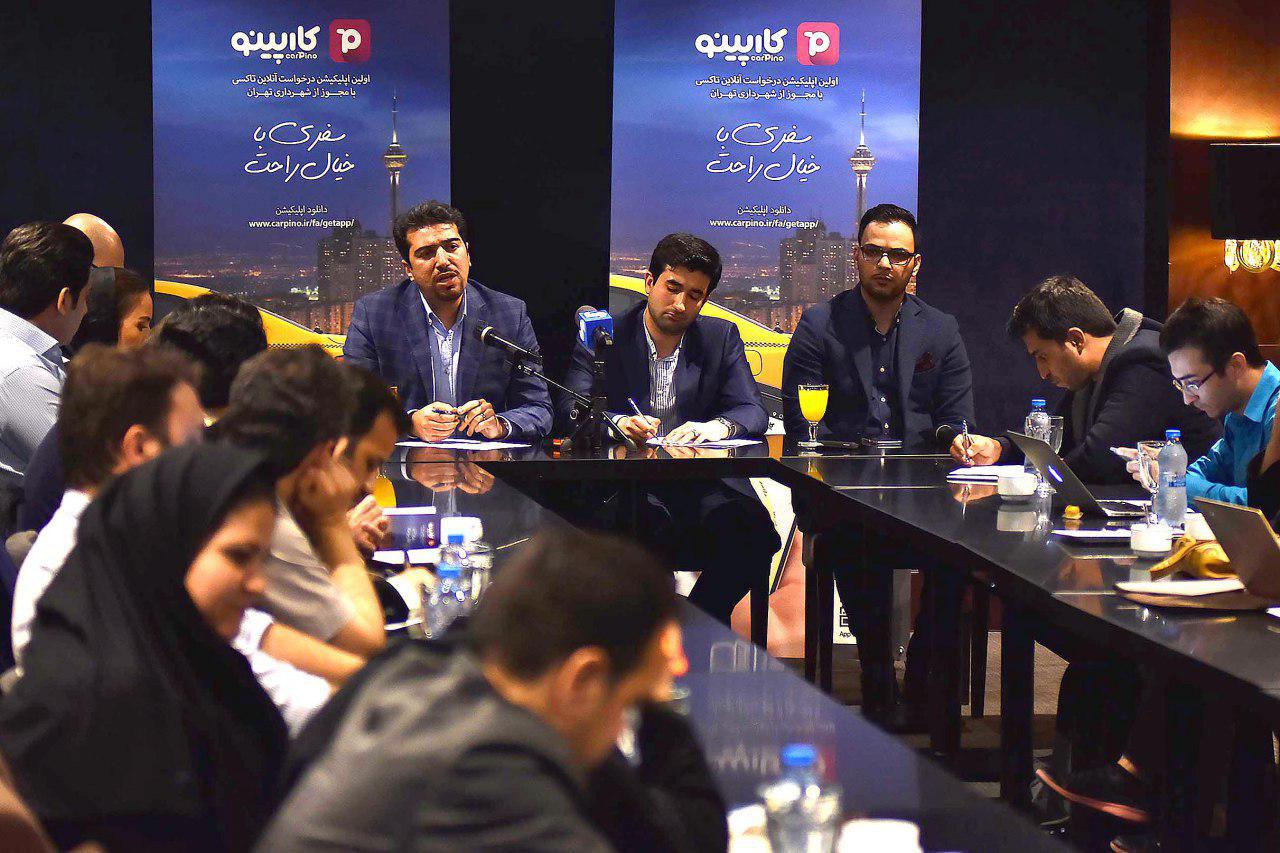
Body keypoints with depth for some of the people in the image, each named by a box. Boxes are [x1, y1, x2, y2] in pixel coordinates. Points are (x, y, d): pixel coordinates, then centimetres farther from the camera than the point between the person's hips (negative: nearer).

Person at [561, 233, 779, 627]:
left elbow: (754, 412, 1)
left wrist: (715, 427, -24)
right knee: (651, 524, -37)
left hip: (703, 486, 2)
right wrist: (618, 423, -29)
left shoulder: (722, 338, 13)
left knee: (752, 529, -28)